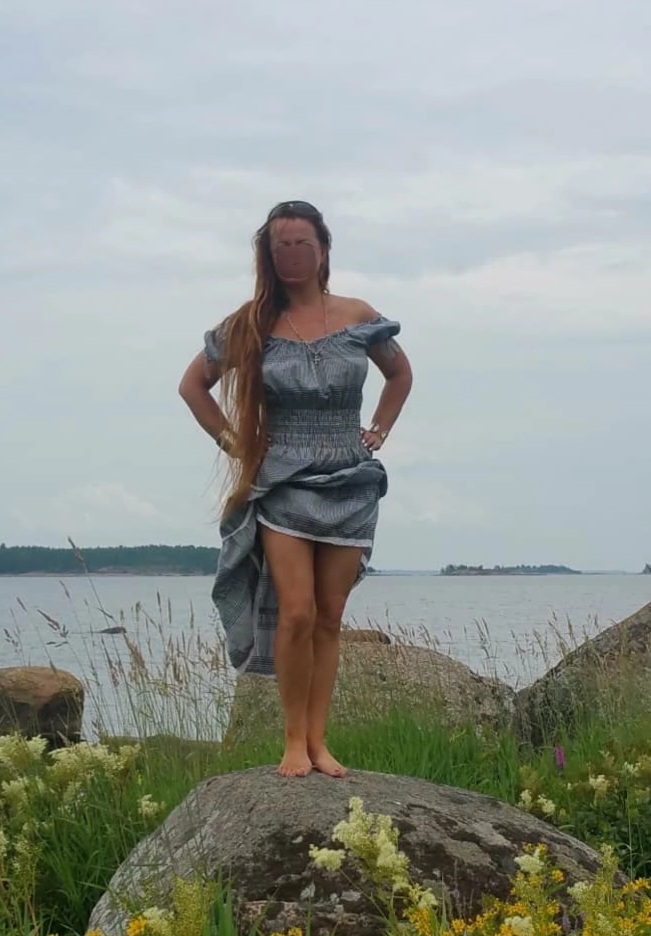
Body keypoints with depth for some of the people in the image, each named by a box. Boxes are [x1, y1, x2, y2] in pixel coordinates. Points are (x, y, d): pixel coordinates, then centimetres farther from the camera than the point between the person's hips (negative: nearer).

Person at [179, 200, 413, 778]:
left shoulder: (358, 318, 2)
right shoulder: (251, 326, -1)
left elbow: (400, 374, 20)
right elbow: (193, 385, 11)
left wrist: (376, 435, 10)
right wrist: (233, 443, 3)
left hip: (350, 485, 2)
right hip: (283, 486, -2)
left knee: (328, 619, 4)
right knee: (296, 613, -12)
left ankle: (318, 742, 9)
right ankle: (294, 743, -3)